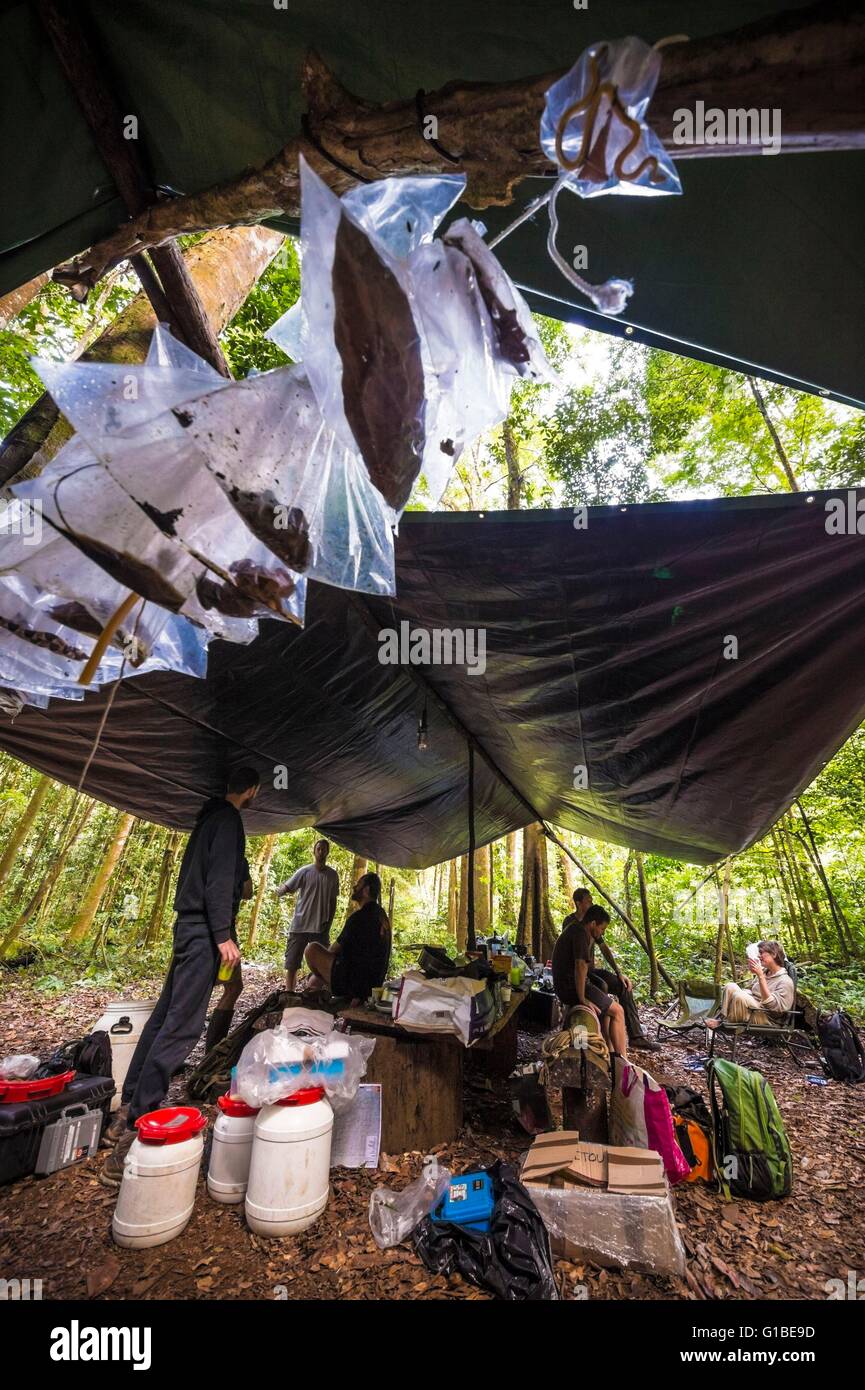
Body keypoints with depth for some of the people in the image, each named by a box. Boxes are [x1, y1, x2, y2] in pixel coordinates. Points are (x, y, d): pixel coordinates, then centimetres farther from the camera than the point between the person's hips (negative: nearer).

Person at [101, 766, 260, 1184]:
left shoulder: (211, 815, 16)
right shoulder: (229, 820, -13)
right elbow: (219, 880, -21)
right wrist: (223, 935, -21)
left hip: (190, 926, 10)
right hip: (203, 930, -10)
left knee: (165, 1015, 15)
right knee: (181, 1025, -9)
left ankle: (127, 1112, 23)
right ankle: (133, 1133, -8)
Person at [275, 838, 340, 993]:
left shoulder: (333, 875, 5)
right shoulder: (304, 872, -3)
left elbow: (333, 901, 10)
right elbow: (286, 888, -10)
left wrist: (328, 923, 3)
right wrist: (280, 890, -34)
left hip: (320, 928, 1)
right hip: (300, 926, -1)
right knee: (291, 964, 4)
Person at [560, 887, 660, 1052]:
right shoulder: (569, 922, -14)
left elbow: (604, 949, 11)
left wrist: (619, 973, 4)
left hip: (591, 970, 8)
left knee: (624, 986, -8)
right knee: (602, 986, -32)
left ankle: (636, 1037, -5)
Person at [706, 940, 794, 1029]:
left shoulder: (786, 981, -12)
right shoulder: (764, 972, 11)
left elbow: (772, 1006, -24)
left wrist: (761, 976, -28)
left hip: (765, 1020, -8)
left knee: (740, 996, -32)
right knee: (730, 987, -13)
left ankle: (724, 1024, -13)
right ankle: (721, 1019, -15)